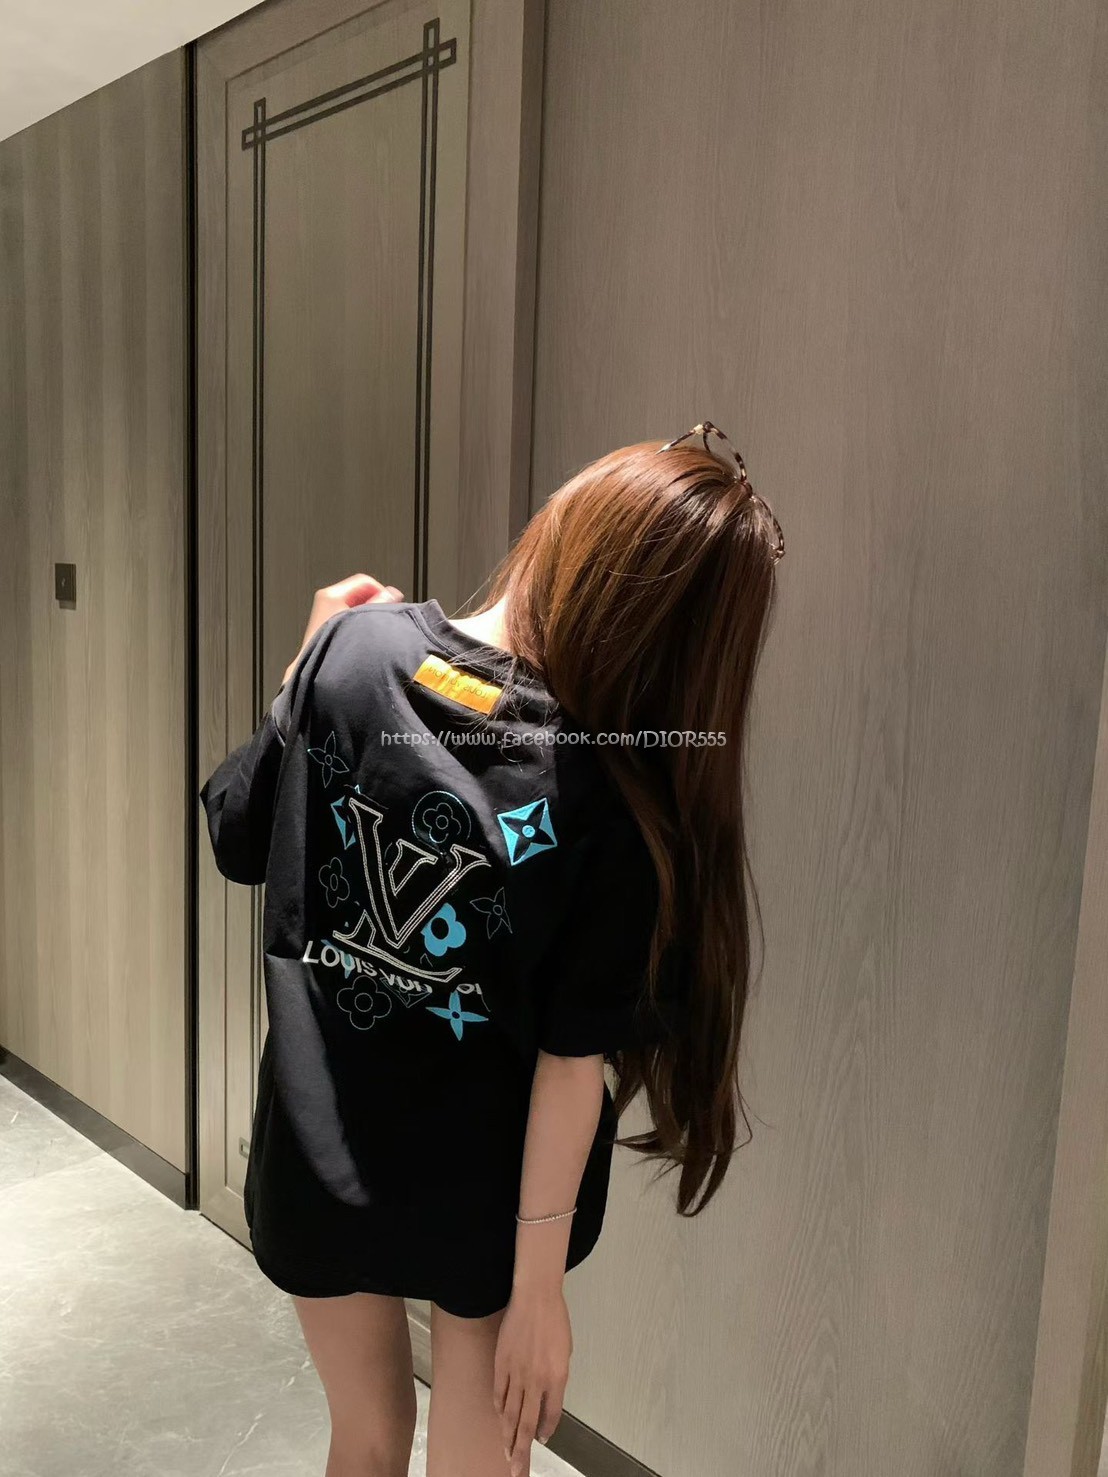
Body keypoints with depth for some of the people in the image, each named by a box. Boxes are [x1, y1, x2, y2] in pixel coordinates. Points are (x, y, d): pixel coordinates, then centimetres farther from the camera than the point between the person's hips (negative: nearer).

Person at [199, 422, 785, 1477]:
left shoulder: (359, 646, -17)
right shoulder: (625, 801, -23)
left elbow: (238, 840, -3)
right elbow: (573, 1062, -19)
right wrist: (540, 1283, -8)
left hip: (315, 1155, 3)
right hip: (479, 1193, -2)